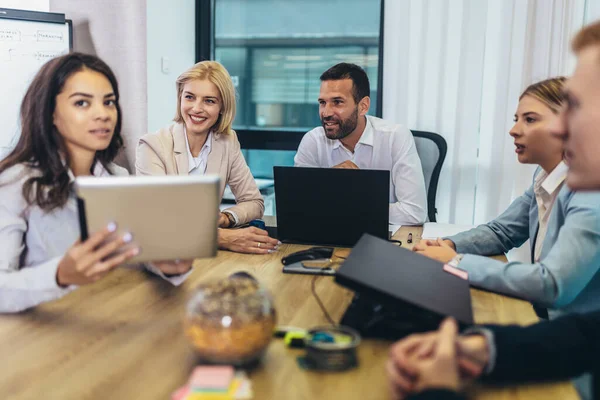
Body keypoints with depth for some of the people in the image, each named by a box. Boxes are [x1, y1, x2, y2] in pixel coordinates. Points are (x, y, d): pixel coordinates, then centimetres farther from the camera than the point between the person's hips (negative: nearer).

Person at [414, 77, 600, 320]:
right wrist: (448, 245, -7)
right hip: (547, 320, 7)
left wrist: (456, 262, -24)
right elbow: (500, 231, 13)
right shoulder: (544, 176, 4)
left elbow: (553, 285, -31)